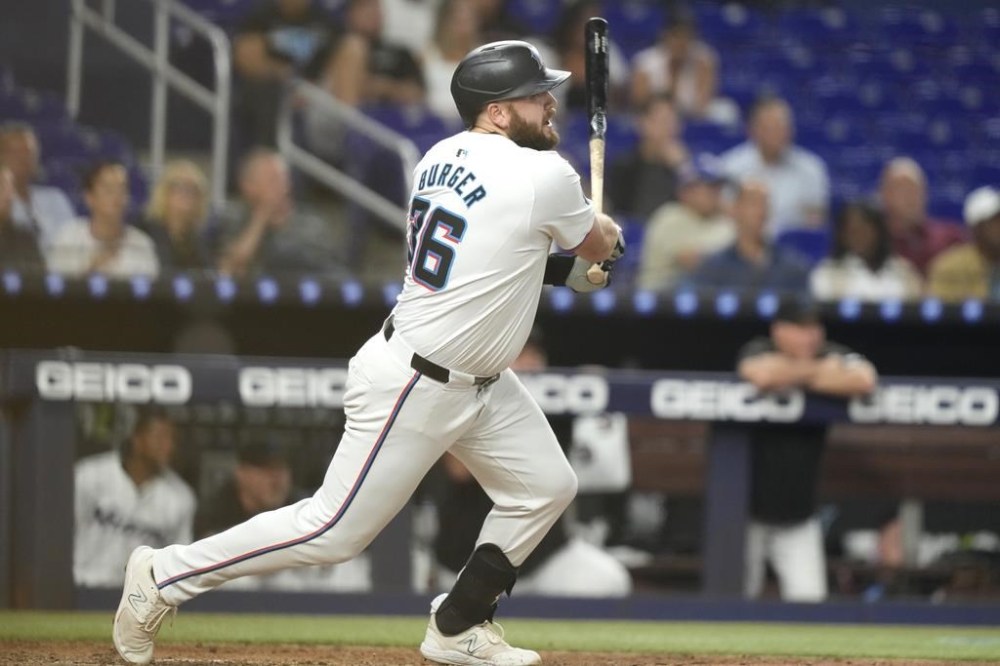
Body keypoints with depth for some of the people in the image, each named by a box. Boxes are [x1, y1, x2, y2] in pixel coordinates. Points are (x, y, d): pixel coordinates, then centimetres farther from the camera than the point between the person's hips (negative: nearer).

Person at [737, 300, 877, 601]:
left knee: (809, 601, -3)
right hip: (748, 507, -2)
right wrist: (817, 370, -21)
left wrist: (799, 378, -24)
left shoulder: (832, 356, -6)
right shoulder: (758, 351, -12)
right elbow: (762, 375, -38)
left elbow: (864, 380, -28)